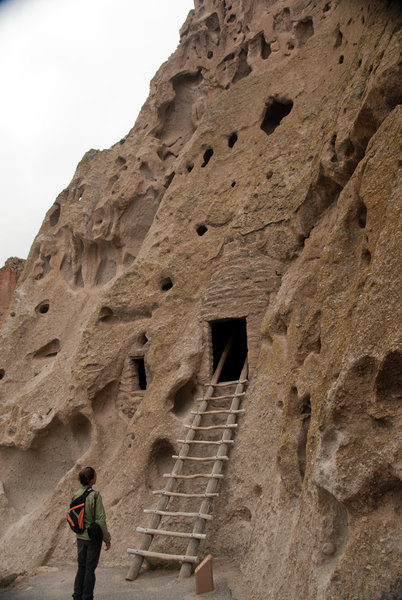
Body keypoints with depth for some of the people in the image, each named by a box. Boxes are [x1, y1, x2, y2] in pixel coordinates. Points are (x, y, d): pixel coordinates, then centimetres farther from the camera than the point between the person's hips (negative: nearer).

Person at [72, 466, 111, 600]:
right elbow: (100, 520, -19)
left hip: (80, 537, 6)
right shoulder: (95, 496, -21)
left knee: (81, 566, 18)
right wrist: (107, 539, -8)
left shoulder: (76, 495, -2)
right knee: (90, 568, 7)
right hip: (93, 538, -6)